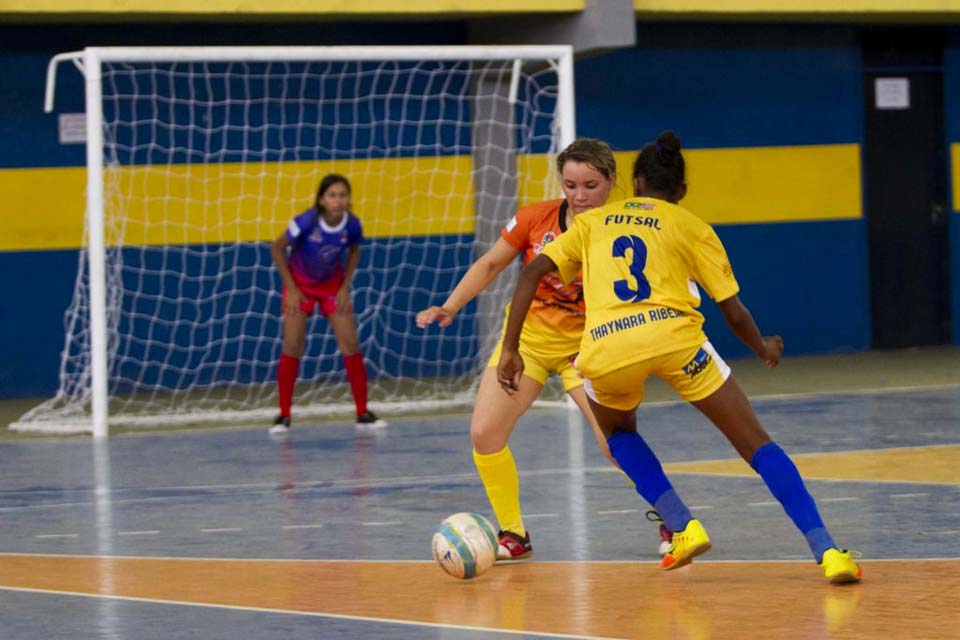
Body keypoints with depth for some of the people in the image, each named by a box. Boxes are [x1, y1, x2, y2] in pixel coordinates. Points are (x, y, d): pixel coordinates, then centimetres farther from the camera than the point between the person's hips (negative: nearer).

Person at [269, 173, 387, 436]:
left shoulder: (351, 225, -20)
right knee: (292, 348, -8)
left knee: (350, 344, -3)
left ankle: (363, 413, 6)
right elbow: (277, 248, -15)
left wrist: (346, 286, -4)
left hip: (333, 283, 3)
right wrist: (291, 288, -15)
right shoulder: (306, 222, -30)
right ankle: (284, 416, 1)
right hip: (300, 283, -3)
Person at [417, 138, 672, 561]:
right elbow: (490, 265, 2)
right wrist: (450, 308, -6)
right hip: (527, 336, 2)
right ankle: (514, 534, 6)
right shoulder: (536, 219, -12)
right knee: (484, 433, -11)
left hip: (585, 345, -2)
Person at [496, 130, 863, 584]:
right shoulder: (692, 227, 21)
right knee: (757, 444, 8)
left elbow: (531, 273, 13)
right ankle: (827, 552, -5)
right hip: (673, 336, -1)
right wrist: (766, 350, 36)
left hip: (605, 350, 1)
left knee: (618, 430, 34)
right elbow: (734, 314, 16)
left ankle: (682, 528, 16)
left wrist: (510, 349, 14)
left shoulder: (593, 221, 26)